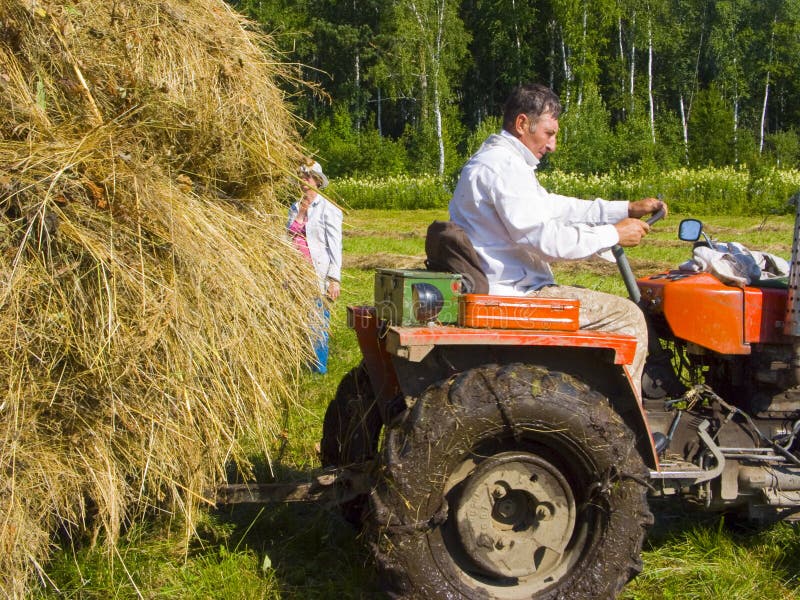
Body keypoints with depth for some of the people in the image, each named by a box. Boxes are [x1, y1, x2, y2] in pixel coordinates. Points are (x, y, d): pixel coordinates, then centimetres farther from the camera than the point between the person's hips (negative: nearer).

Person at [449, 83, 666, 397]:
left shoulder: (496, 159, 18)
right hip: (512, 296, -11)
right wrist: (614, 233, -13)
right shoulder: (501, 166, -18)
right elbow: (545, 238, -24)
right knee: (626, 316, -8)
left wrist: (626, 209, 15)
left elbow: (555, 207, 22)